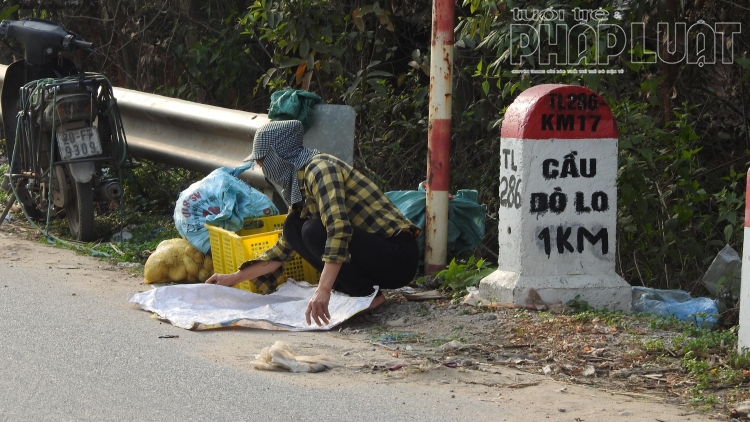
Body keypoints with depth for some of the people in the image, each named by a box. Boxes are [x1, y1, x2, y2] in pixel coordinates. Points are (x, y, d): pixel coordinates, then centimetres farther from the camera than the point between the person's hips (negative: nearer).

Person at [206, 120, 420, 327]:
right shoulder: (300, 182, 13)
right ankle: (352, 289, 1)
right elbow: (285, 247, 23)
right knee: (293, 226, 6)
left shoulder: (320, 168, -16)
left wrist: (323, 291, -39)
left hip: (398, 256, -9)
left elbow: (339, 229, -31)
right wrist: (235, 278, 21)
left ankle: (369, 295, -12)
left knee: (314, 230, -24)